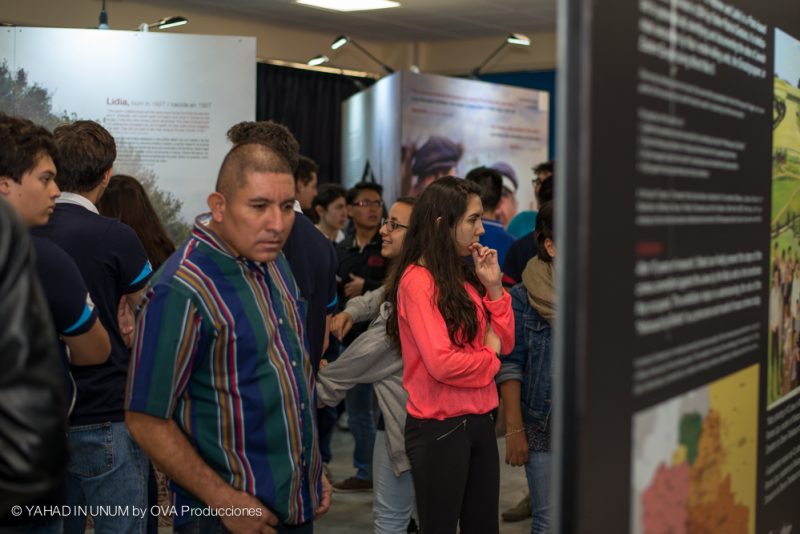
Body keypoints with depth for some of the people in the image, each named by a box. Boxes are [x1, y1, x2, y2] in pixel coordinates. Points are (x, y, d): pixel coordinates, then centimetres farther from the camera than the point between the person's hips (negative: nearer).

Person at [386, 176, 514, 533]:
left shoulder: (464, 275, 10)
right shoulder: (418, 279, -15)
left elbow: (505, 343, 10)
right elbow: (441, 363, -23)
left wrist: (493, 287, -2)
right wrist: (488, 357, -6)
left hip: (479, 421, 8)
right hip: (439, 428, -8)